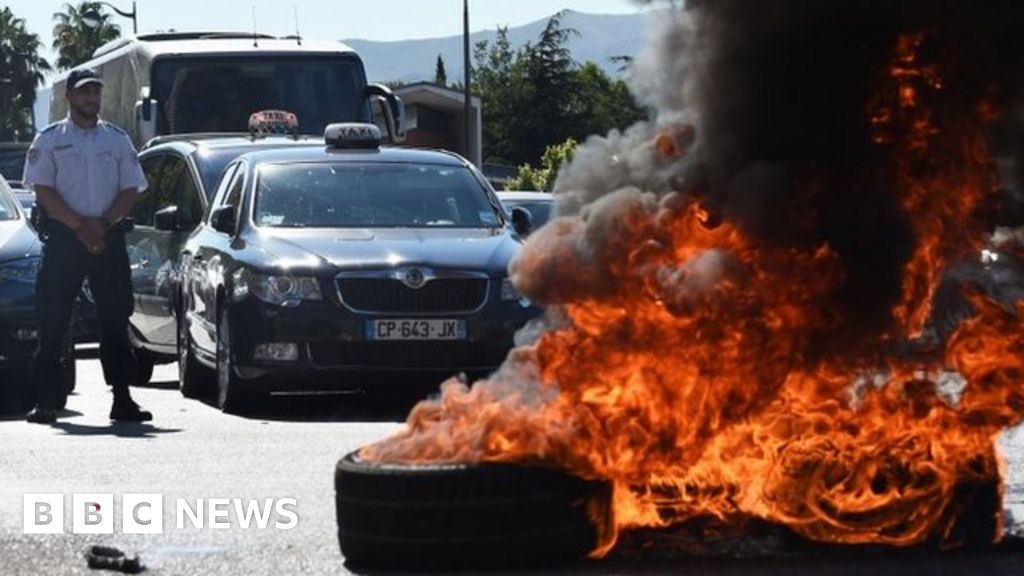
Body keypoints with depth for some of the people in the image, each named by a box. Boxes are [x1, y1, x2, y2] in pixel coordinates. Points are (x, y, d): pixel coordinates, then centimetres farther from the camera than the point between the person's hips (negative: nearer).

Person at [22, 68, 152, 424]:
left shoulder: (118, 140, 13)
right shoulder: (49, 140, 6)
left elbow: (130, 191, 7)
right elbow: (43, 191, -4)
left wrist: (103, 224, -9)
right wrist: (81, 225, -14)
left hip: (109, 238, 2)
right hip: (63, 239, -2)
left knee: (115, 320, 2)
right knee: (53, 321, -5)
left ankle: (122, 398, 4)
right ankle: (47, 401, -2)